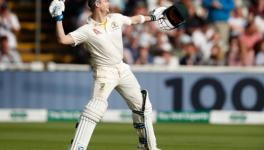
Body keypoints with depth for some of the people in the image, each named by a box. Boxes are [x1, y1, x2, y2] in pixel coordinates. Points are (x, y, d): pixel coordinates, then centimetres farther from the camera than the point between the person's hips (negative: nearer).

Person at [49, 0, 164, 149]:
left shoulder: (115, 18, 3)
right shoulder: (86, 30, -14)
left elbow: (134, 20, 22)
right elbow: (63, 39, -24)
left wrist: (153, 16, 30)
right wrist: (59, 19, -30)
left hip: (122, 69, 7)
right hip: (104, 73, -7)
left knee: (142, 104, 14)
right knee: (96, 107, -24)